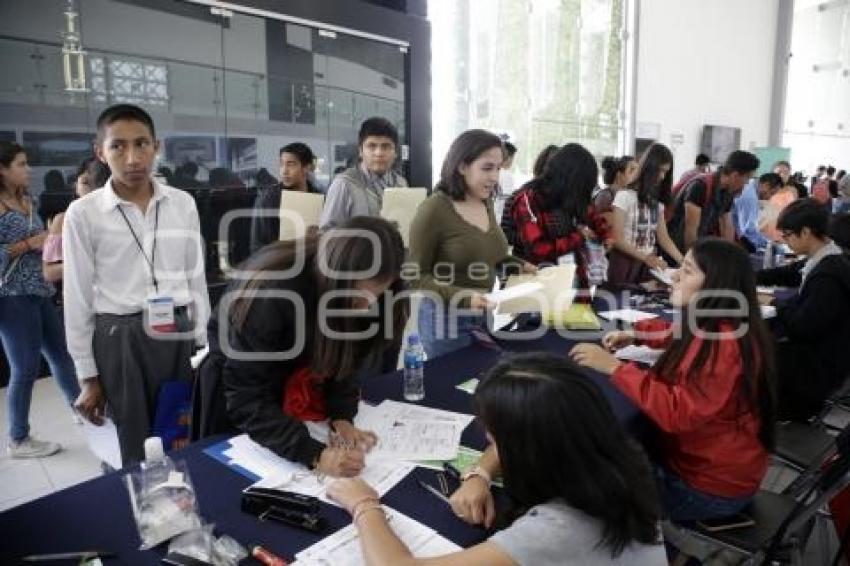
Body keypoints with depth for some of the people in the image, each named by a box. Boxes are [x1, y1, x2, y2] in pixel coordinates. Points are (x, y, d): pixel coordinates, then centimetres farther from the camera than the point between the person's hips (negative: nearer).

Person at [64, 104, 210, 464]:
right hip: (119, 338, -2)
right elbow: (78, 297, -1)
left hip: (177, 333, 2)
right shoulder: (83, 213, -5)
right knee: (137, 452, 10)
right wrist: (88, 375, 1)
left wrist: (203, 343, 8)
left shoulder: (183, 204, 1)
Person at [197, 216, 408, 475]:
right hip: (238, 371, -4)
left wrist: (341, 418, -28)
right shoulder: (271, 293, -39)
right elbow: (246, 398, -36)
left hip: (302, 371, 4)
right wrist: (315, 455, -45)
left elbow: (347, 357, -12)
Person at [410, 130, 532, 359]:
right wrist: (464, 297, -27)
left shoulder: (486, 204, 3)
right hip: (447, 318, -6)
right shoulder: (434, 209, -18)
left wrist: (523, 267, 2)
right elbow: (417, 276, -15)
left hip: (485, 315, 7)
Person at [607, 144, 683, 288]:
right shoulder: (625, 195, -10)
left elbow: (664, 238, 5)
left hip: (649, 265, 6)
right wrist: (645, 257, -24)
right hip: (626, 264, -5)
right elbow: (617, 239, -15)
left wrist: (683, 261, -9)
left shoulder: (657, 200, 10)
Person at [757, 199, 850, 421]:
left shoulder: (829, 275, -30)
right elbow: (788, 274, 18)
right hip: (812, 351, 8)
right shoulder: (824, 260, 0)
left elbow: (801, 326, -28)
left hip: (818, 368, -8)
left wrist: (776, 303, -11)